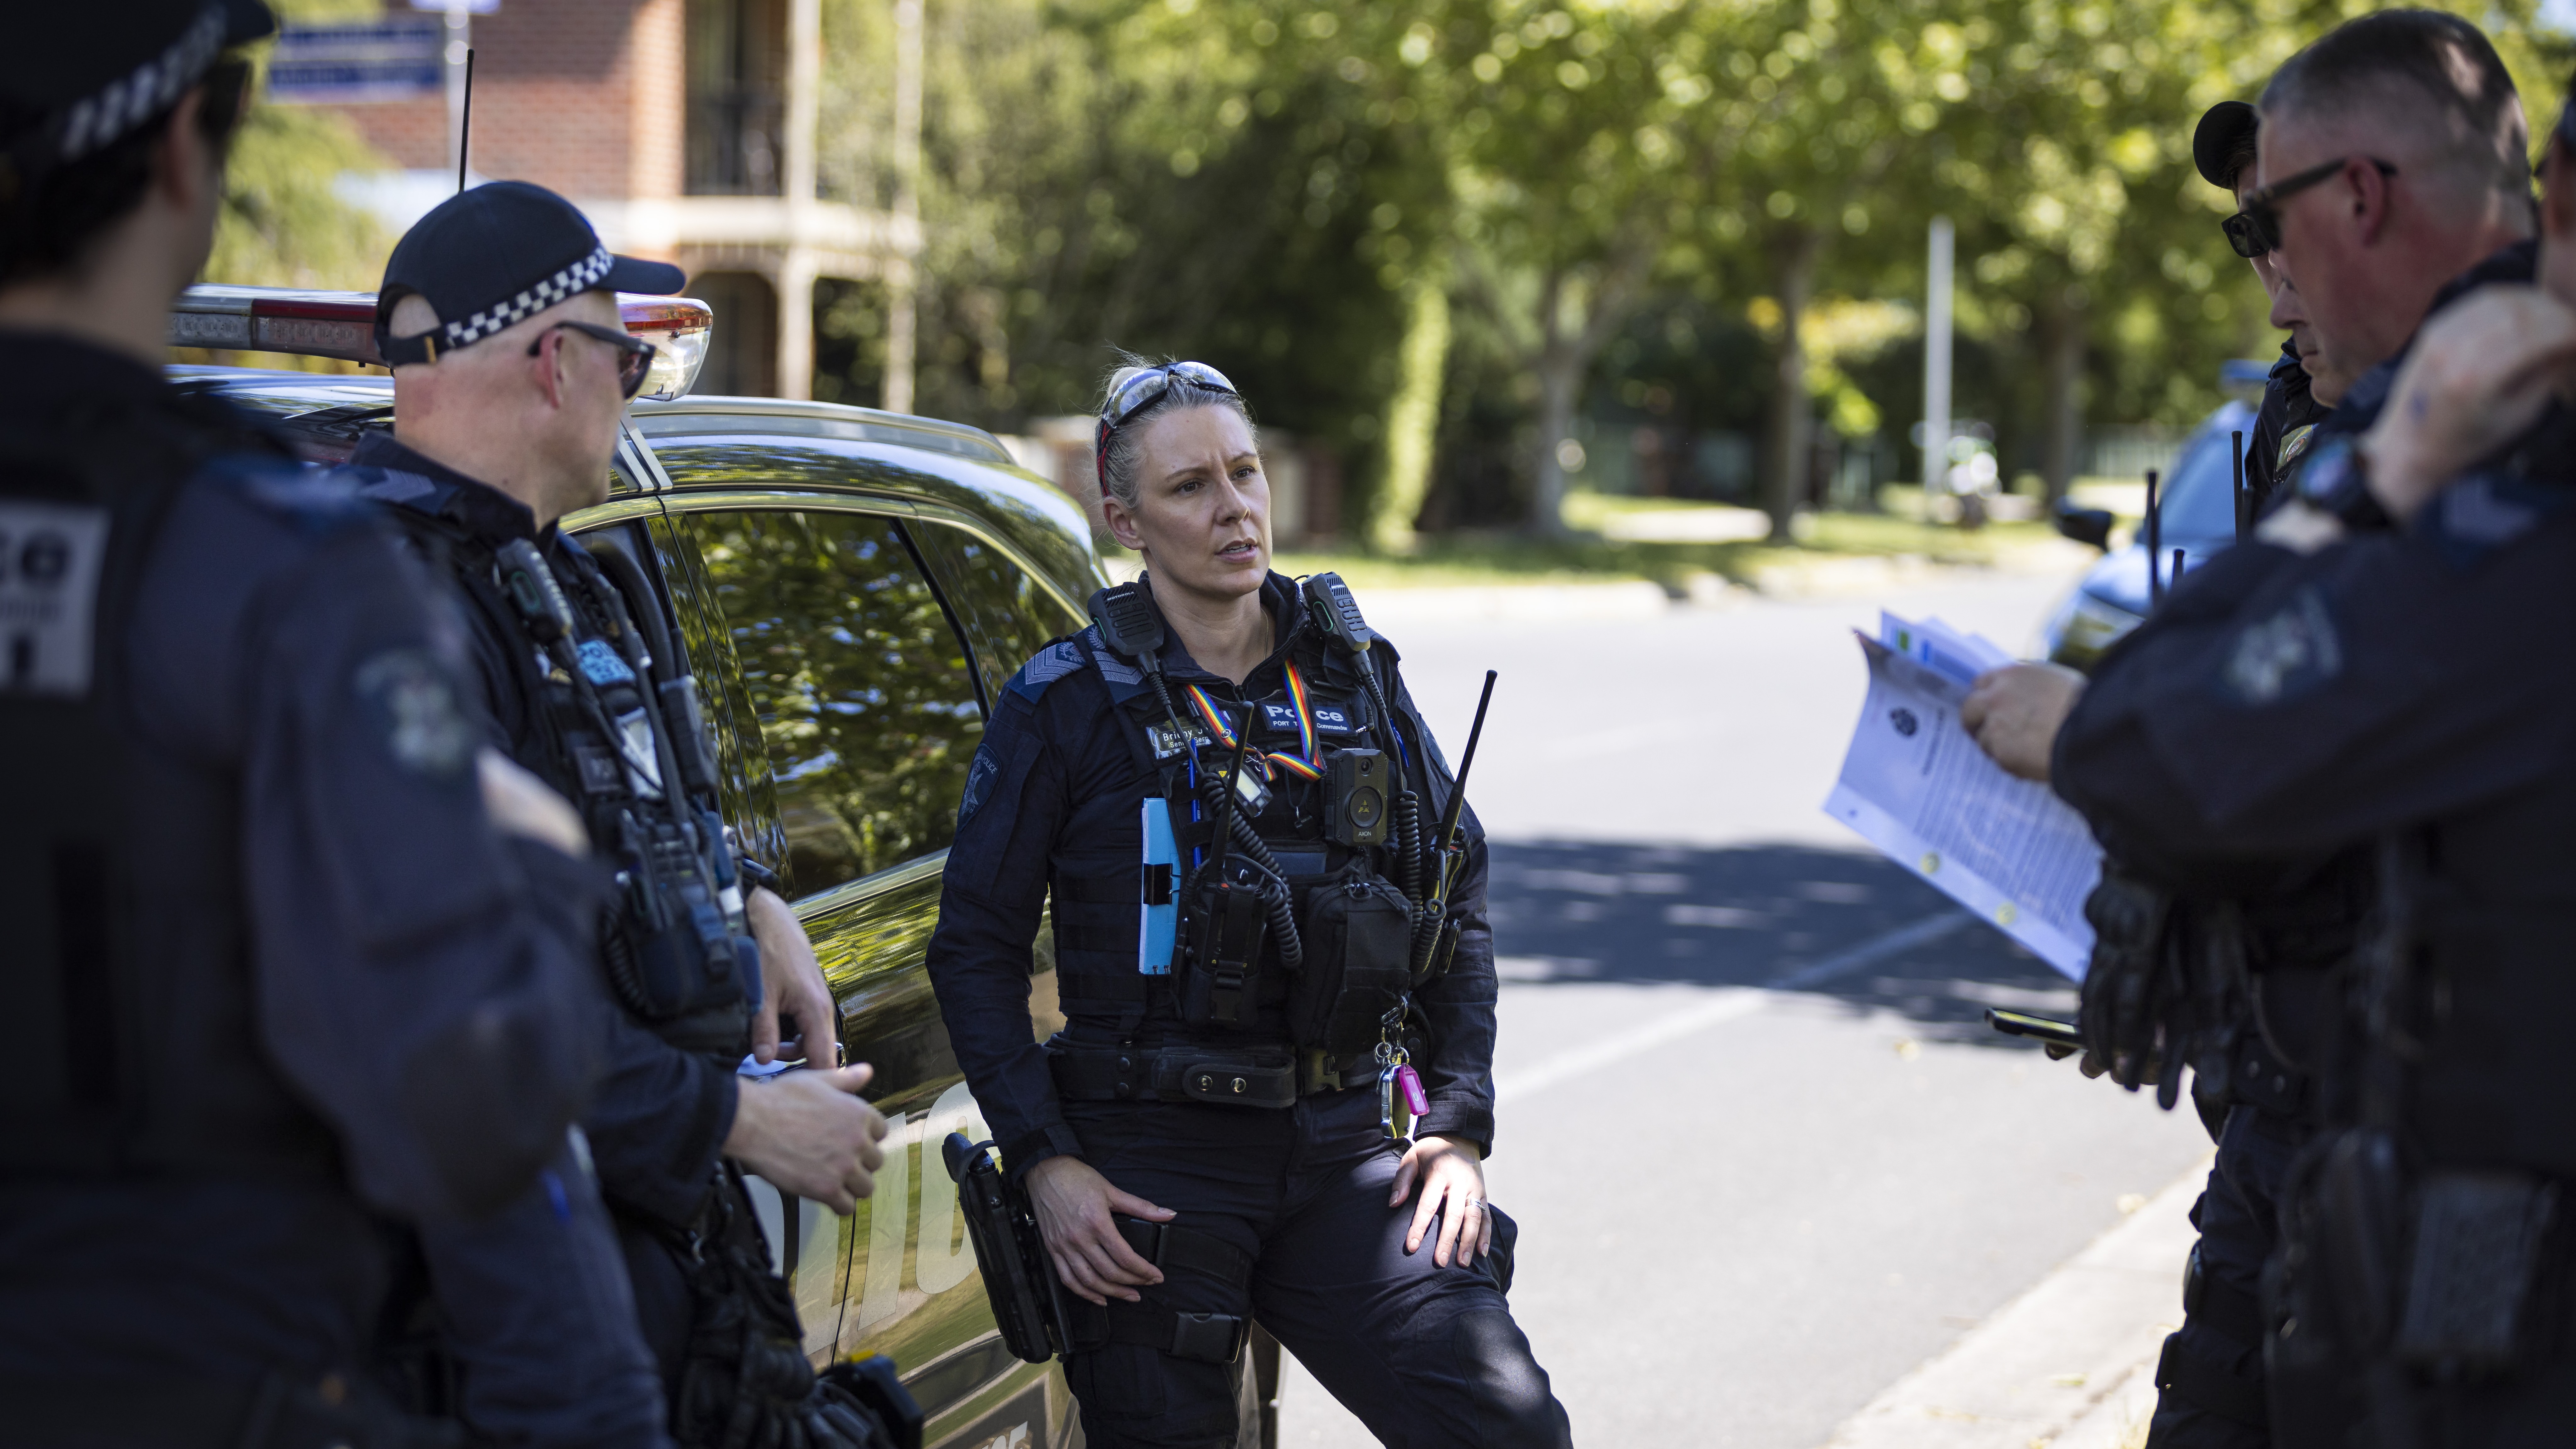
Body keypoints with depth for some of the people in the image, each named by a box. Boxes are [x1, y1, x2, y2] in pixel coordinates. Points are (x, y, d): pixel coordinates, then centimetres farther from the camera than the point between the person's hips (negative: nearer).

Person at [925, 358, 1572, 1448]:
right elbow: (975, 947, 0)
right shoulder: (1068, 705, 0)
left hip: (1345, 1153, 3)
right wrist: (1043, 1161, -9)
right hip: (1154, 1170, -3)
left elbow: (1459, 912, 17)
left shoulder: (1357, 681, 11)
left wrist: (1457, 1125, 6)